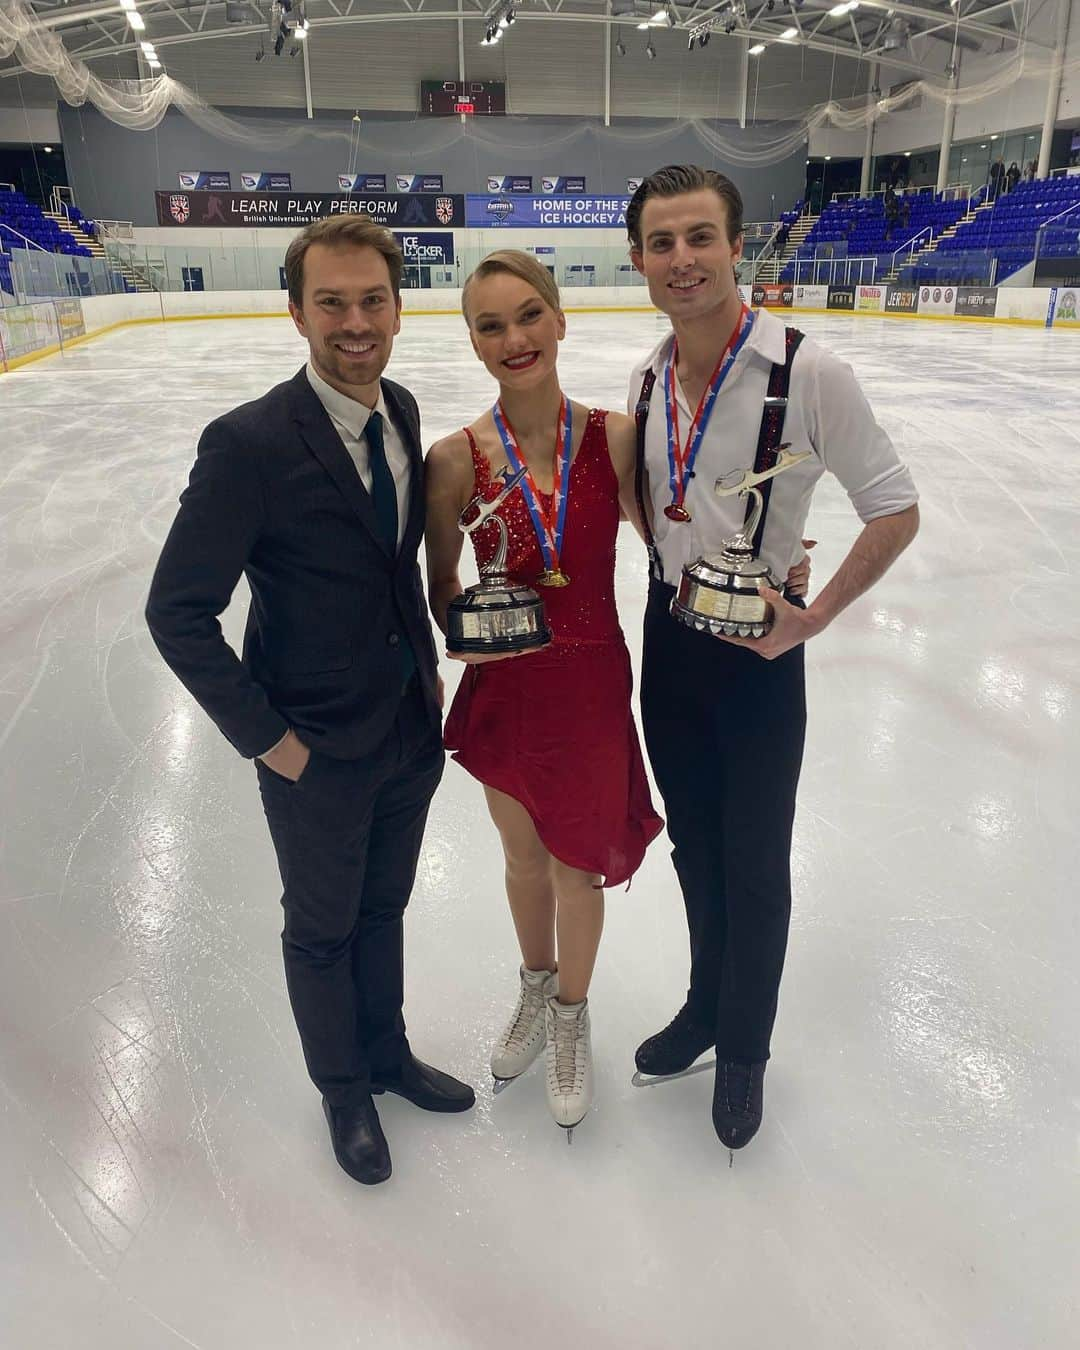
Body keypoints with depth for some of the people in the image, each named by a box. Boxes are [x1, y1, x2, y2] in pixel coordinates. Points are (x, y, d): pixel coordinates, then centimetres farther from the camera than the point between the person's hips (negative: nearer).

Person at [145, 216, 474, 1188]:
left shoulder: (403, 414, -1)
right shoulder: (249, 444, -22)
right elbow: (178, 613, -18)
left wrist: (427, 665, 7)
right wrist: (267, 737, -16)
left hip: (411, 732, 6)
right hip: (319, 754, -5)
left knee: (383, 908, 25)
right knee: (323, 927, 18)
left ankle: (386, 1052, 50)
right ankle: (343, 1088, 44)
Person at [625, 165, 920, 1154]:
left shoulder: (806, 372, -19)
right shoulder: (649, 380, 0)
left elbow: (895, 513, -12)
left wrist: (813, 616, -15)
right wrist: (680, 577, 4)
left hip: (758, 654, -5)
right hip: (668, 639, 5)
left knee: (754, 866, 11)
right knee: (694, 847, 20)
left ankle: (744, 1048, 35)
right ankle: (706, 1005, 45)